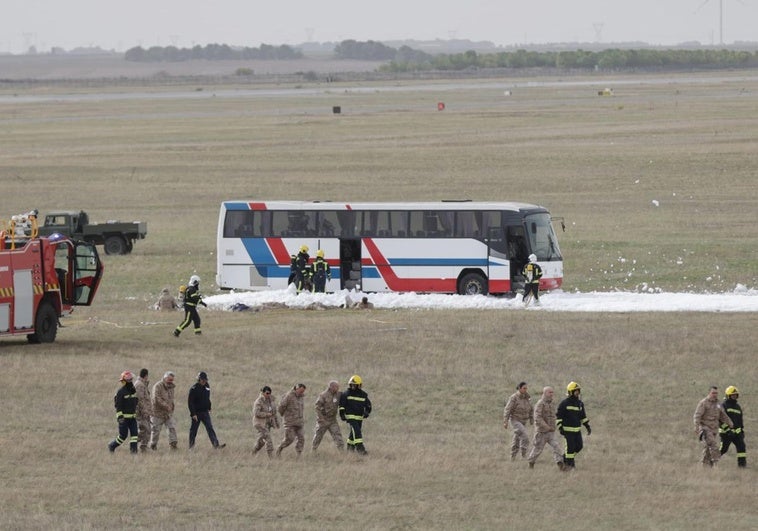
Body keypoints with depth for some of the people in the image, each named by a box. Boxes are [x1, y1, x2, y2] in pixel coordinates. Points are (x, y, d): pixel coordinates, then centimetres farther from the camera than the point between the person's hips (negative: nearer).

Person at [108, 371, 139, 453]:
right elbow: (118, 406, -15)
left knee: (134, 434, -5)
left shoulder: (133, 390, 11)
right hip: (124, 417, -7)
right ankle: (112, 445, 19)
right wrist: (120, 417, -22)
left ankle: (133, 450, -5)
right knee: (123, 436, -2)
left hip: (132, 417, 7)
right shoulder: (120, 392, -12)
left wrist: (135, 413, 23)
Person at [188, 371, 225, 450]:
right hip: (197, 413, -5)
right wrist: (193, 414, -19)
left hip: (205, 412, 5)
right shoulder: (194, 389, -12)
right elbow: (190, 402, -14)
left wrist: (209, 409, 18)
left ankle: (216, 444, -16)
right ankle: (191, 446, 17)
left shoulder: (206, 387, 7)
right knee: (193, 430, 5)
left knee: (210, 428, -7)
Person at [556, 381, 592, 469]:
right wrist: (560, 428, -16)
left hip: (577, 429, 6)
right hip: (568, 429, -6)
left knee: (579, 446, 5)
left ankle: (566, 457, 26)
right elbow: (558, 416, -9)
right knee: (570, 447, -6)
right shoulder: (564, 403, -10)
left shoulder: (580, 403, 9)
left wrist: (588, 426, 13)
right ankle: (569, 465, 4)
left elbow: (583, 416, 19)